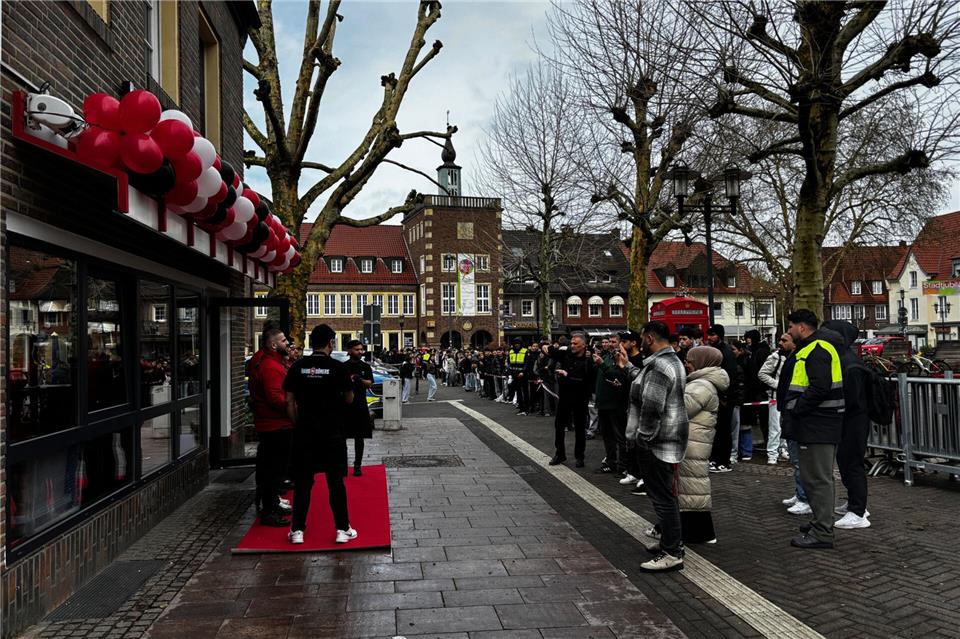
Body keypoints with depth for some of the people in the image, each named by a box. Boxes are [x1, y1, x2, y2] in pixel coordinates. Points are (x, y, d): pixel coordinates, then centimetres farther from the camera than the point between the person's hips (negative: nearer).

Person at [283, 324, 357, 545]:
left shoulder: (298, 367, 0)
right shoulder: (338, 367, -8)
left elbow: (289, 401, 2)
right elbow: (349, 399, 1)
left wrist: (298, 424, 12)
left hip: (304, 432, 2)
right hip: (332, 432, -2)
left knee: (302, 481, 10)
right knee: (335, 481, 6)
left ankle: (297, 530, 14)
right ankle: (342, 529, 11)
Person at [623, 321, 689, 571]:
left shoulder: (658, 367, -21)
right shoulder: (673, 361, 15)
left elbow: (651, 408, -24)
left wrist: (643, 438, -18)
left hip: (656, 443, -11)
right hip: (669, 440, 11)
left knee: (663, 497, -5)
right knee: (666, 495, 19)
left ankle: (672, 553, 2)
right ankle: (672, 542, 31)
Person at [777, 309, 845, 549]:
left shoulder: (817, 350, -16)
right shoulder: (810, 348, 19)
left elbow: (820, 388, -26)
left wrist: (796, 410, -18)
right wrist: (792, 412, 12)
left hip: (818, 427, -11)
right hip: (816, 425, 11)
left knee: (818, 479, -5)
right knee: (817, 477, 18)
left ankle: (822, 533, 1)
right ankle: (821, 523, 29)